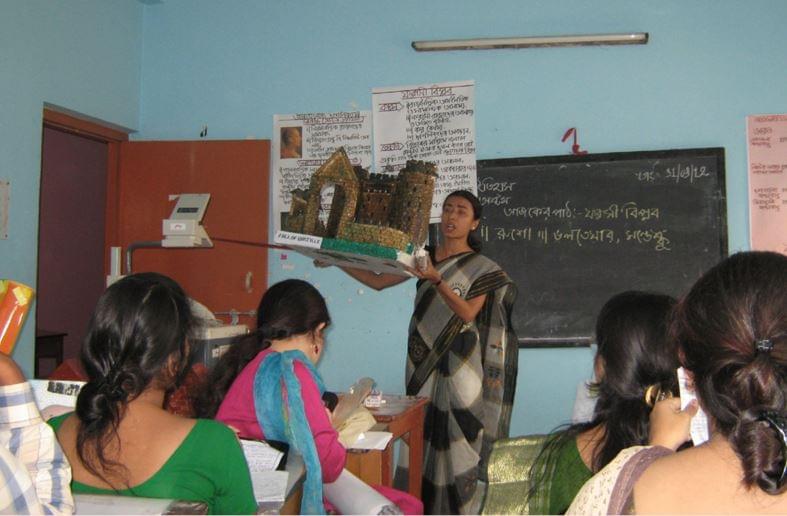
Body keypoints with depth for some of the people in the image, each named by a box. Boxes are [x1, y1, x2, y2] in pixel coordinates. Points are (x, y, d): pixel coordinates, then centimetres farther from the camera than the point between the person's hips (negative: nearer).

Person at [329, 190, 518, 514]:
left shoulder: (482, 268, -2)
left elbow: (468, 313, -13)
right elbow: (378, 281, 10)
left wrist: (437, 280, -26)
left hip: (459, 365, -3)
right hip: (423, 364, 4)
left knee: (457, 439, -5)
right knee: (421, 437, 5)